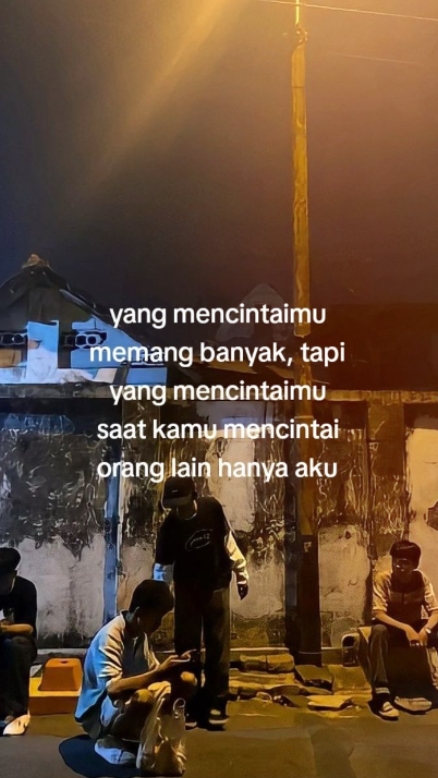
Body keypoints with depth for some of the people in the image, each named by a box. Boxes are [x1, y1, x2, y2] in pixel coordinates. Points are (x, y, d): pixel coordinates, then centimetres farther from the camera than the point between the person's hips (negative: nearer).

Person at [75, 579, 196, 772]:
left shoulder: (142, 633, 0)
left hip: (132, 702, 8)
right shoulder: (109, 637, -26)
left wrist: (168, 670, -15)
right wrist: (159, 673, -37)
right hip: (100, 715, -8)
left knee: (187, 681, -5)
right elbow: (113, 688, -36)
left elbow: (151, 673, 6)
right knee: (145, 697, -39)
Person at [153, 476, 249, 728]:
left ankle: (217, 703, 14)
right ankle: (189, 704, 16)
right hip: (187, 590, 0)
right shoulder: (170, 527, -20)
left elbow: (228, 541, -3)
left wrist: (242, 573, 3)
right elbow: (163, 568, -14)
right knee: (187, 647, 3)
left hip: (217, 586, 1)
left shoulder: (212, 507, -18)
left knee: (218, 646, 3)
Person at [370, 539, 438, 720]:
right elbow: (378, 613, -24)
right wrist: (405, 628, -38)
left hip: (415, 627, 3)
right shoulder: (383, 578, -19)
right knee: (378, 631, -37)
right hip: (392, 628, -3)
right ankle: (382, 694, -37)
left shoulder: (422, 579, -11)